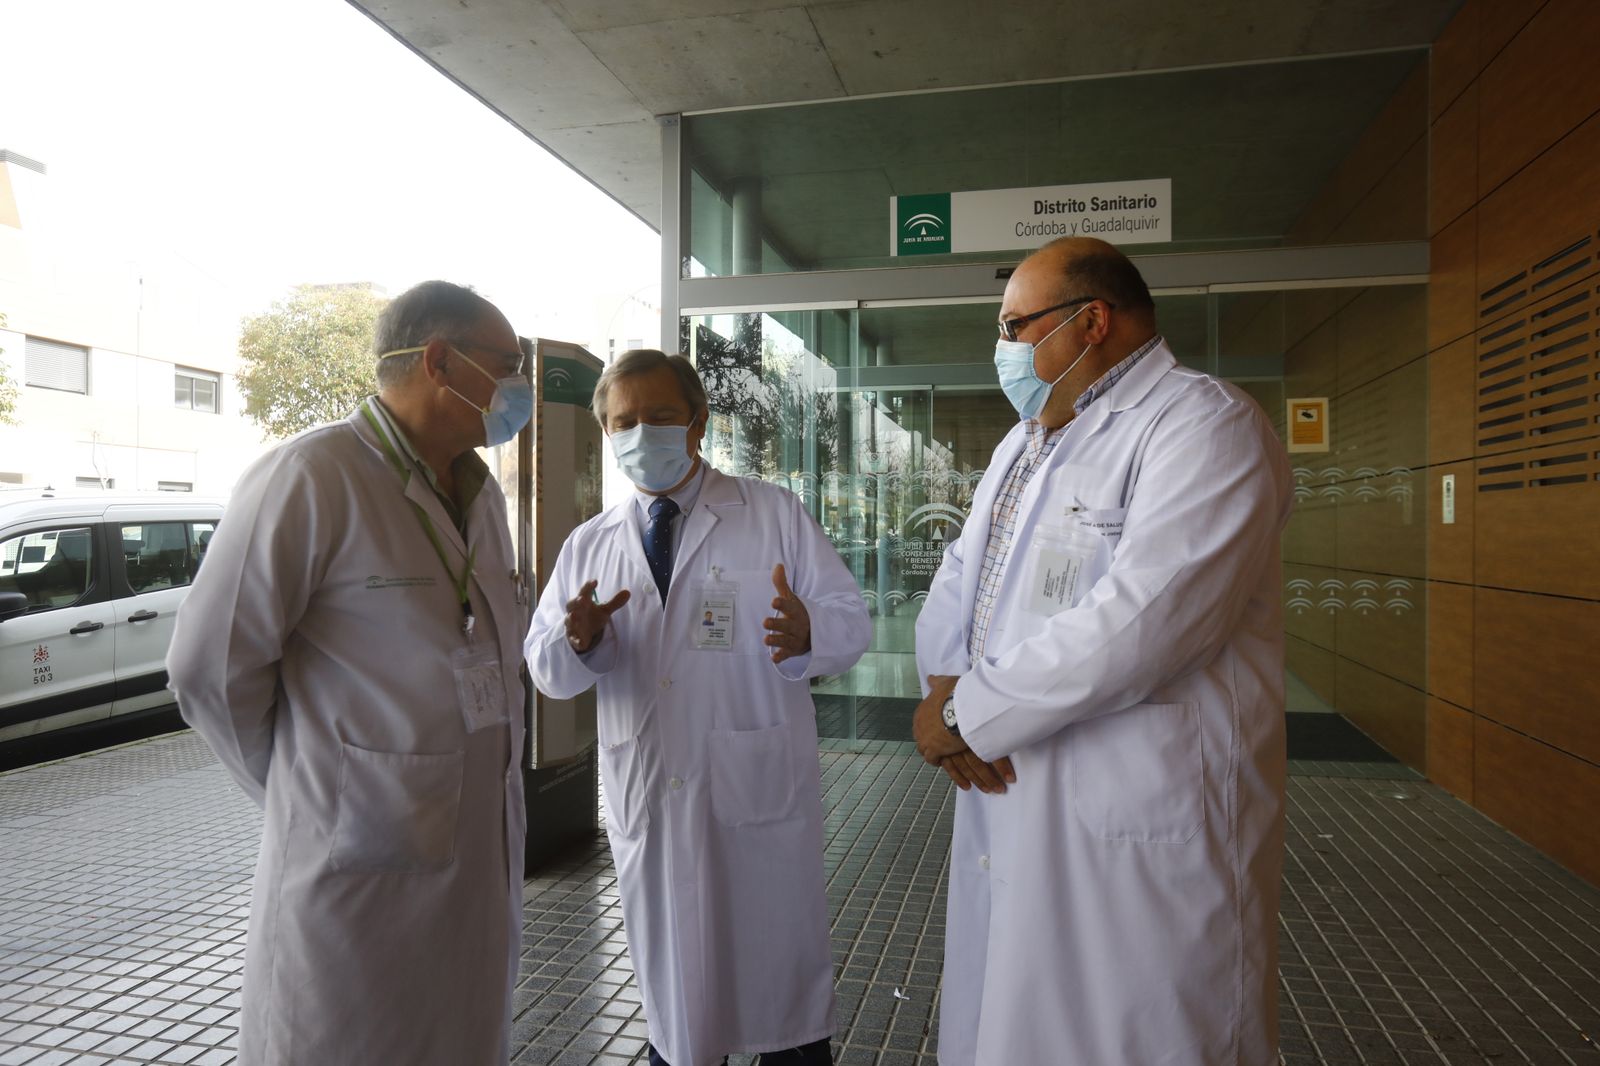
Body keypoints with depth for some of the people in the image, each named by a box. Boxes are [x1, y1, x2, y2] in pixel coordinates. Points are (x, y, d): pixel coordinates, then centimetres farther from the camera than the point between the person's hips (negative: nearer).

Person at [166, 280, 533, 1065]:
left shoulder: (479, 489, 8)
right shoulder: (312, 475, -15)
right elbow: (209, 666, -11)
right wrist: (302, 790, 0)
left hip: (483, 856, 7)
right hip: (361, 860, -7)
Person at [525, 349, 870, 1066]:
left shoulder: (774, 514, 2)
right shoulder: (587, 545, 10)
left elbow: (851, 620, -4)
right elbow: (546, 671, 7)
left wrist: (808, 634, -27)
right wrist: (577, 641, -16)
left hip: (760, 794, -2)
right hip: (645, 805, 3)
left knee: (786, 987, 12)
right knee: (672, 999, 19)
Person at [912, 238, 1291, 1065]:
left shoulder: (1205, 426, -14)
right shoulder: (1025, 443, 16)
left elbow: (1137, 623, -26)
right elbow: (961, 575, 15)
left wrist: (967, 714, -17)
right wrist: (944, 687, -6)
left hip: (1138, 832, -8)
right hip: (1007, 808, 8)